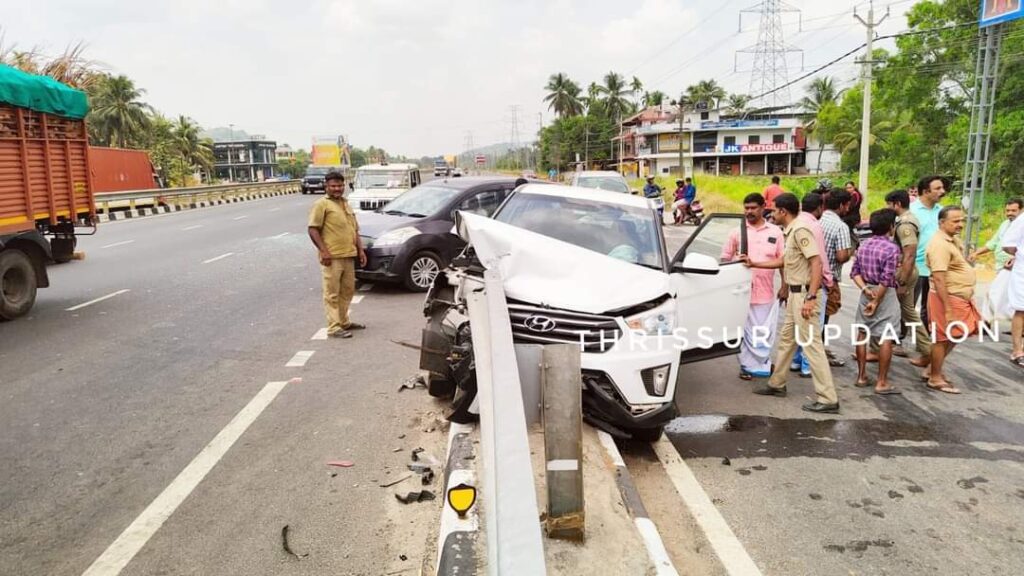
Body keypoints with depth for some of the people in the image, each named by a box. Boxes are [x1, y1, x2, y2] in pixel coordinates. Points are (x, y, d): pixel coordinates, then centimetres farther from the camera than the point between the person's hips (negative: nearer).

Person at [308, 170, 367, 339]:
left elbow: (355, 229, 25)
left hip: (348, 255, 8)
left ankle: (344, 321, 27)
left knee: (347, 291, 15)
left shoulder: (346, 204, 20)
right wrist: (323, 251, -19)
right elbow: (313, 229, -11)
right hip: (332, 257, -8)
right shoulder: (321, 204, -5)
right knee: (332, 293, -5)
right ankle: (334, 327, -2)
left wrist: (360, 250, 16)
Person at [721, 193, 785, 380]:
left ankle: (763, 362, 23)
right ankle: (747, 365, 13)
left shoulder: (775, 232, 6)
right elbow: (725, 259, 7)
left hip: (767, 291, 1)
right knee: (745, 329, 2)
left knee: (766, 331, 7)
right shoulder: (737, 231, 4)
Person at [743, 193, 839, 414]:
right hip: (794, 293, 11)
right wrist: (754, 264, 29)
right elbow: (783, 261, 26)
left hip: (804, 294, -11)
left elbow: (817, 263, -24)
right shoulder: (790, 231, 13)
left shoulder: (800, 230, -18)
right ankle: (777, 384, 33)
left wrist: (810, 298, -28)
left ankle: (828, 399, -4)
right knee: (786, 339, 19)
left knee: (812, 344, -8)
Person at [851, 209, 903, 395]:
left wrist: (865, 288, -3)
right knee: (886, 339, -1)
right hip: (885, 295, -7)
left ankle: (862, 376, 20)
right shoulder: (892, 248, -15)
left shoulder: (863, 245, 5)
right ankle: (882, 382, 2)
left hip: (867, 293, 7)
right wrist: (876, 301, -14)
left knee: (862, 334, 13)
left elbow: (855, 272, 5)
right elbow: (886, 279, -19)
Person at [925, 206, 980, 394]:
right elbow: (939, 279, -25)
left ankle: (936, 370, 29)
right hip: (947, 298, -9)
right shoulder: (940, 244, -20)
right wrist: (948, 309, -27)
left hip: (960, 299, 9)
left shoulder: (954, 239, 11)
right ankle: (935, 379, 12)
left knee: (953, 337, 16)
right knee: (943, 338, 1)